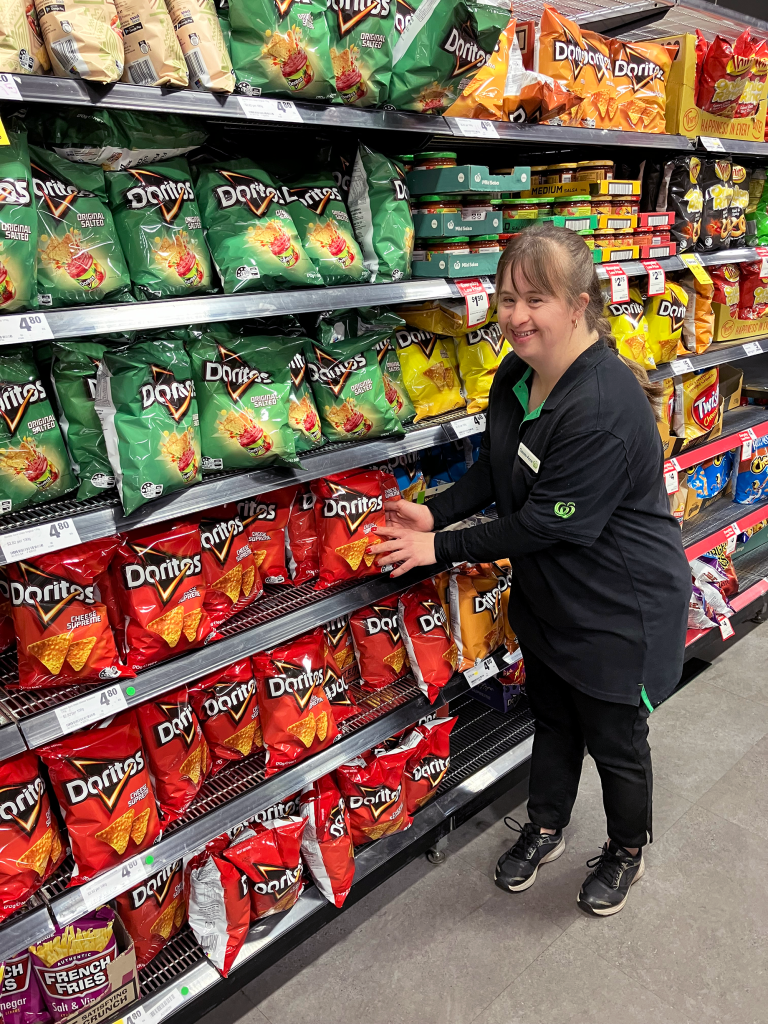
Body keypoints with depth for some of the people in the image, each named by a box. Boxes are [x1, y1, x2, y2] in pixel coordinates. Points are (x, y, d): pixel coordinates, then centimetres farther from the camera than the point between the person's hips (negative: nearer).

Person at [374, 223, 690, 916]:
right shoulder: (516, 377, -3)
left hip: (620, 607, -7)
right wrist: (434, 512, -7)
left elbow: (548, 523, -29)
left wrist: (444, 548, -22)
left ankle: (627, 850, 46)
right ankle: (546, 829, 50)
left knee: (615, 740, 15)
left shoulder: (605, 406, -32)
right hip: (547, 594, 8)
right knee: (553, 720, 25)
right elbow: (496, 470, 8)